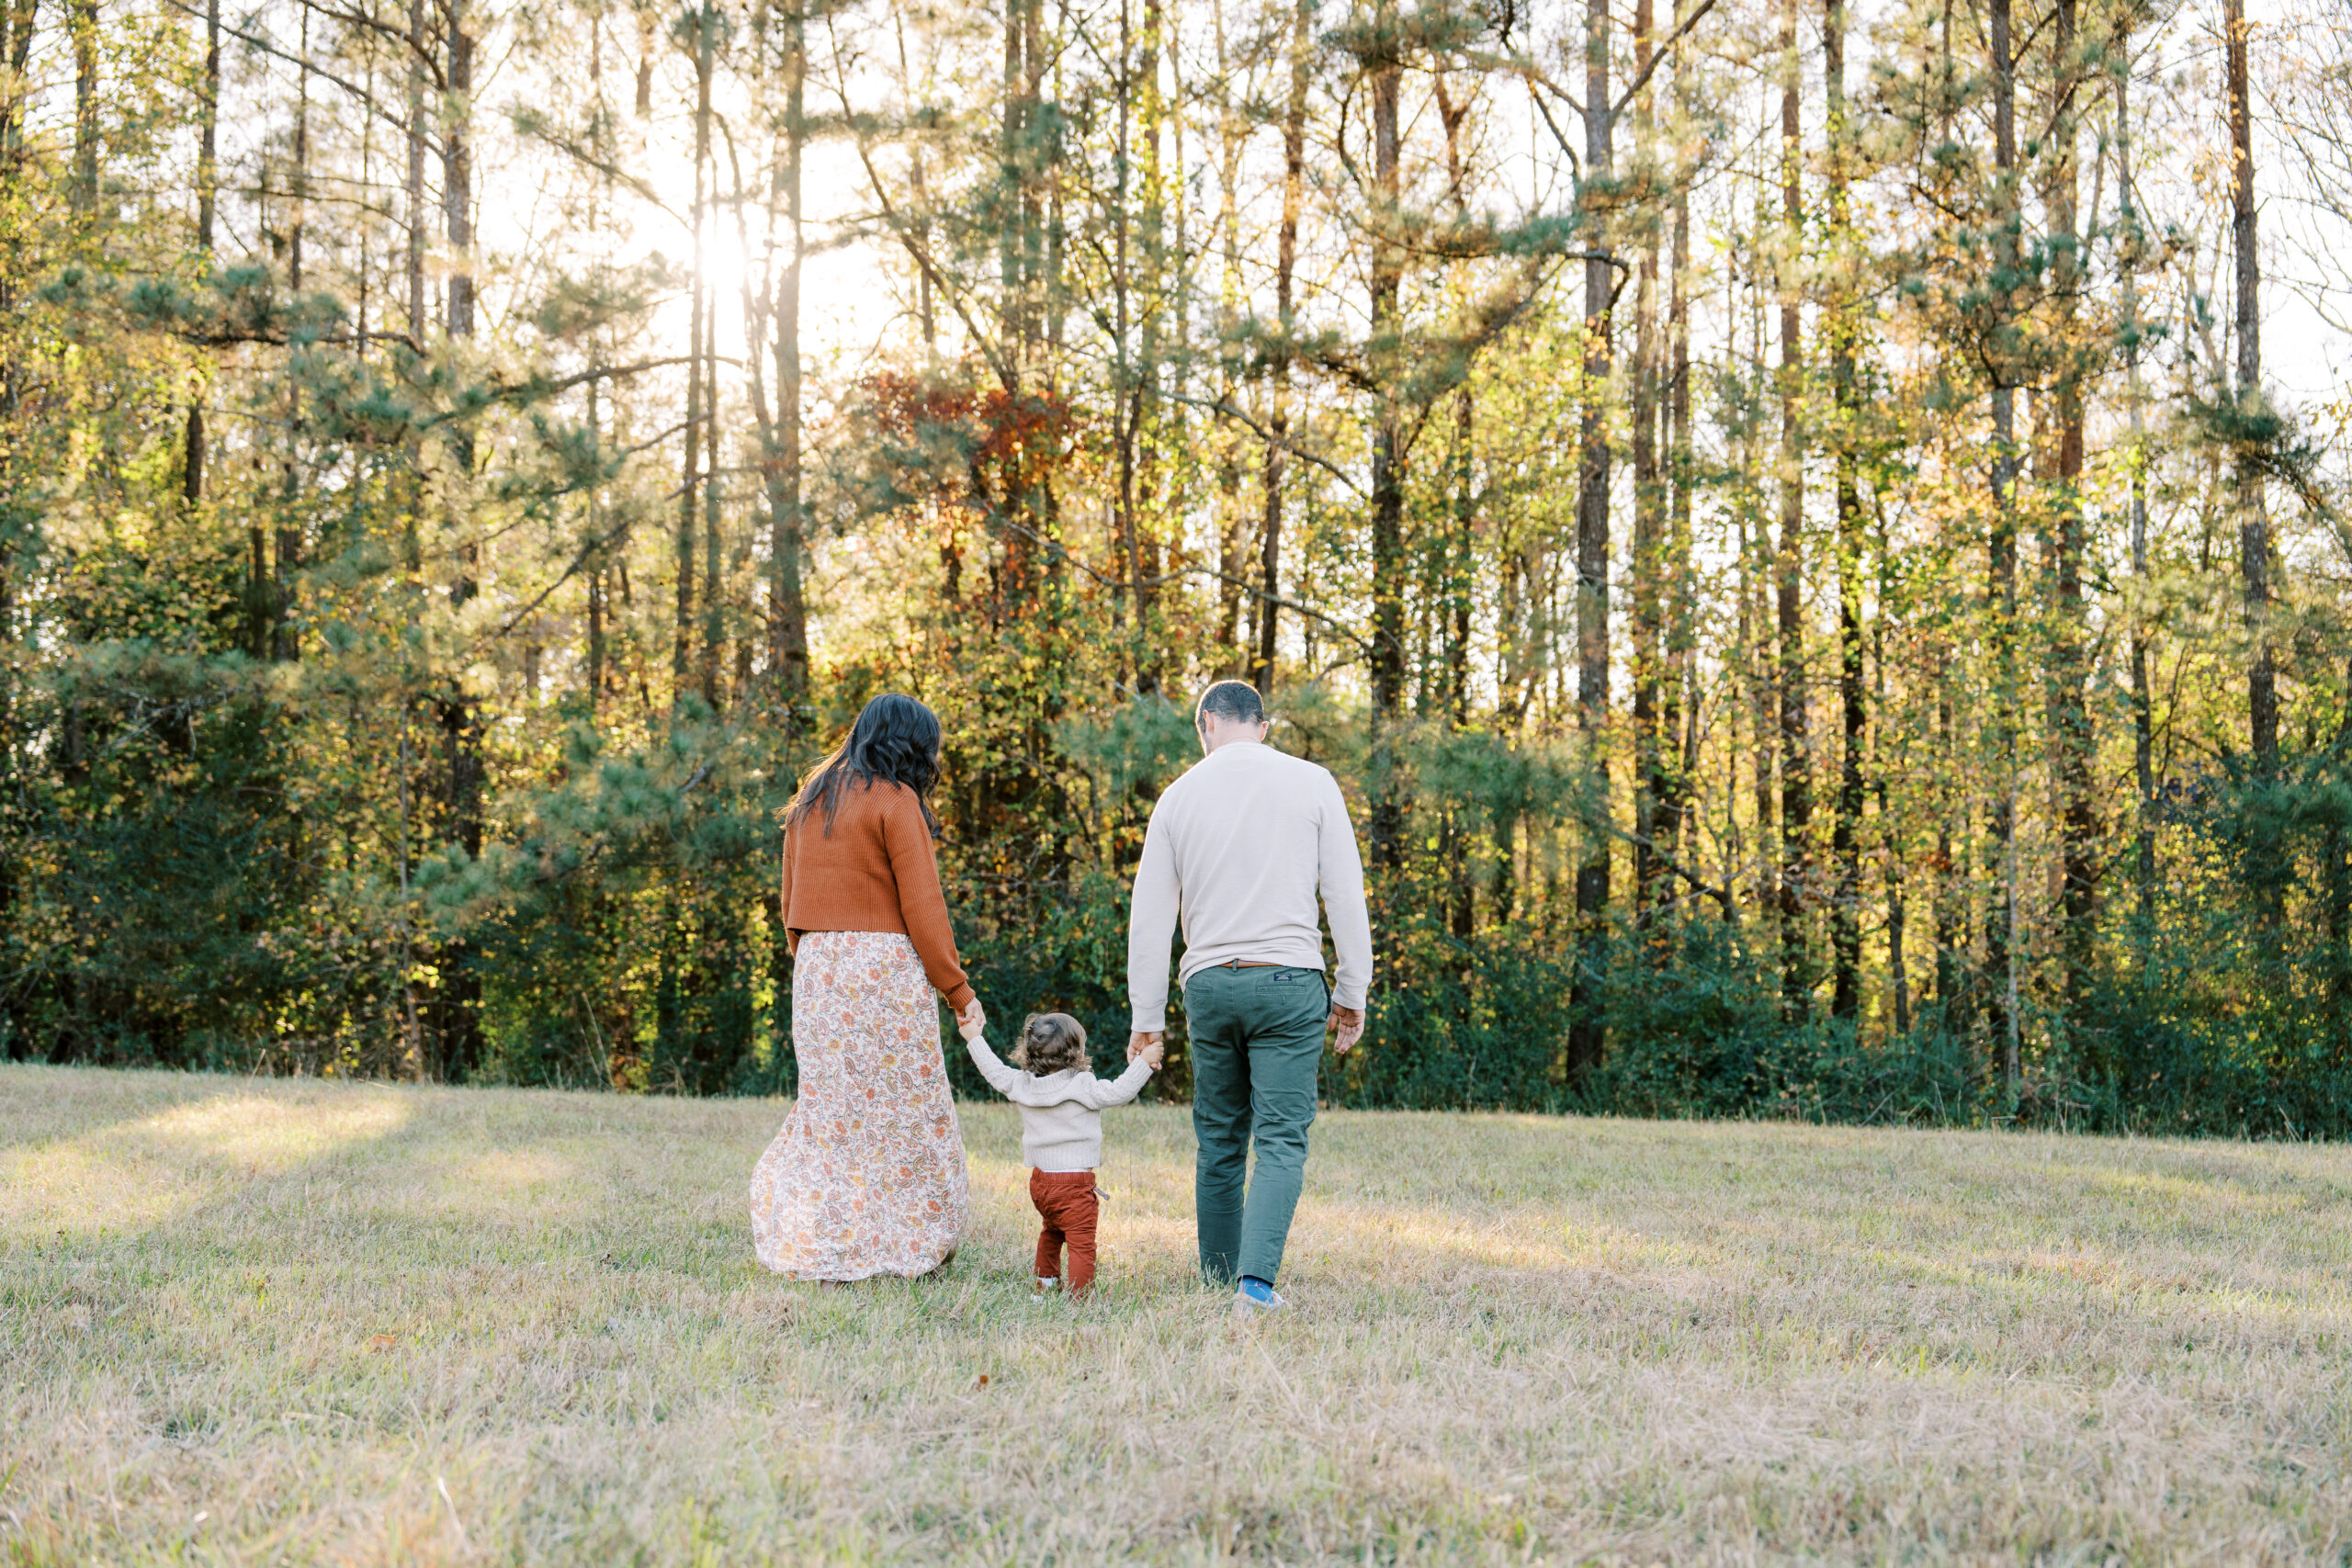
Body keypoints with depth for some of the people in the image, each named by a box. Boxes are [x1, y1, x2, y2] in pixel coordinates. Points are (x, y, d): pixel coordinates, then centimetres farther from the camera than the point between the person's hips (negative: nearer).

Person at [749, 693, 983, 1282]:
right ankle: (912, 1243, 7)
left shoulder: (809, 801, 15)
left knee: (831, 1107, 9)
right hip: (883, 965, -6)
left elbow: (791, 901, 16)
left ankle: (810, 1249, 5)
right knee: (903, 1108, 2)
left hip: (815, 967, 6)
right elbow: (921, 907, -11)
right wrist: (959, 991, -6)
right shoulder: (895, 802, -7)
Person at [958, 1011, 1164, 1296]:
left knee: (1051, 1232, 30)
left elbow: (995, 1072, 16)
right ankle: (1079, 1295, -14)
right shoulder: (1082, 1086, -15)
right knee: (1081, 1243, -6)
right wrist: (1143, 1062, -9)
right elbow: (1118, 1092, -17)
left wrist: (975, 1040, 29)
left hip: (1039, 1180, 7)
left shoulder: (1022, 1084, 3)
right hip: (1074, 1185, -7)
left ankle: (1045, 1282, 41)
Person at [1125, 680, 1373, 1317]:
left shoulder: (1180, 795, 6)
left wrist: (1147, 1016, 13)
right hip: (1288, 980, -2)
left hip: (1208, 984, 2)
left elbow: (1149, 916, 7)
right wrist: (1352, 991, 5)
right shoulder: (1312, 784, 1)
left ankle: (1220, 1281, 19)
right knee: (1281, 1140, -3)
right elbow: (1345, 893, -2)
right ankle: (1257, 1279, -18)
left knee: (1219, 1141, 14)